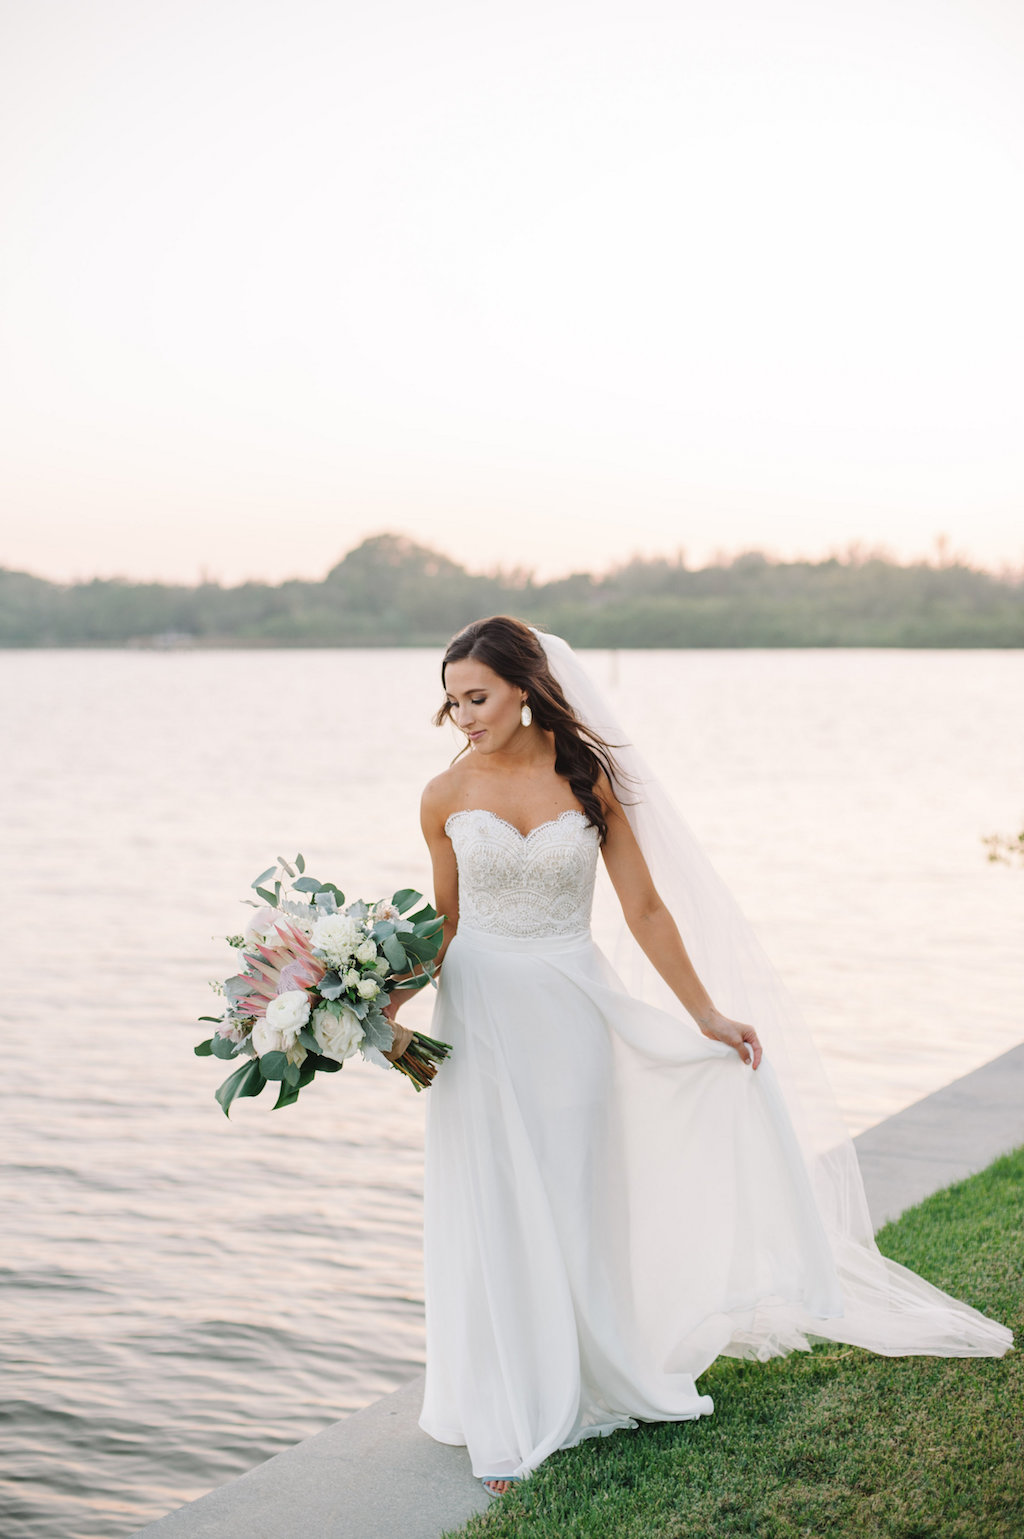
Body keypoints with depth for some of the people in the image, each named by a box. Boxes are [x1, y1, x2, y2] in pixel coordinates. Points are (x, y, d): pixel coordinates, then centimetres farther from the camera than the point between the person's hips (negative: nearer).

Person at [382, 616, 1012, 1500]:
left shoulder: (589, 777, -5)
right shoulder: (447, 797, -4)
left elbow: (646, 908, -1)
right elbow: (447, 921, 7)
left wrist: (707, 1014, -1)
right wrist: (390, 1006, -4)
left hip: (569, 1011, 0)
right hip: (479, 1011, 1)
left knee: (571, 1205, 9)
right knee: (491, 1218, 4)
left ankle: (586, 1386, 28)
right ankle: (510, 1424, 18)